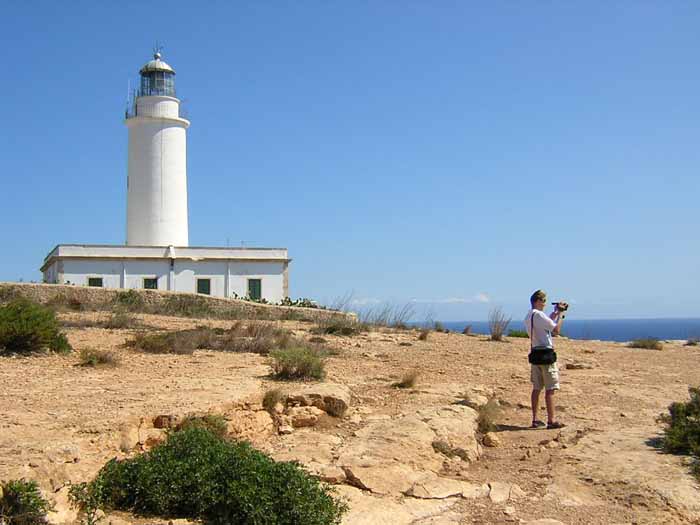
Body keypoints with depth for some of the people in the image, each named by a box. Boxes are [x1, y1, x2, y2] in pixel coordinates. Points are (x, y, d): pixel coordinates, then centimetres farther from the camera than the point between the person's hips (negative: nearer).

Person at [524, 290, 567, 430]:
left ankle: (535, 419, 14)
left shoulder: (528, 316, 14)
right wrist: (561, 314, -3)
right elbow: (556, 330, -14)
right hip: (546, 354, -9)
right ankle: (551, 420, -3)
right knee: (550, 389, -4)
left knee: (537, 388, 11)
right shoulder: (539, 314, -15)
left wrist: (555, 312, 18)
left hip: (535, 353, 9)